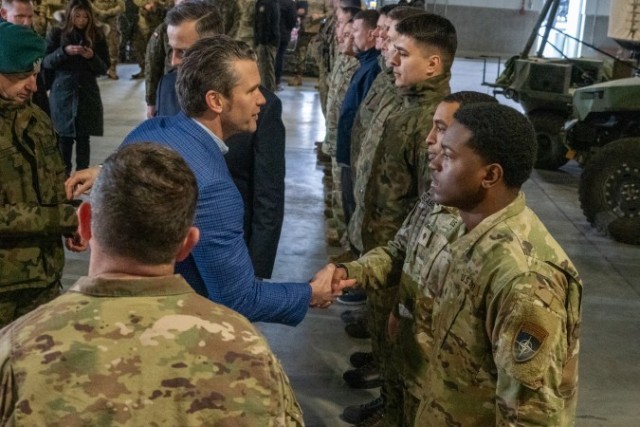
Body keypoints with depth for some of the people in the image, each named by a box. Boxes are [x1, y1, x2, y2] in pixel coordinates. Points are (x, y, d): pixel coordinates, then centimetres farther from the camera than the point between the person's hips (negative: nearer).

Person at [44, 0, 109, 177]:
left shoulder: (96, 37, 5)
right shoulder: (56, 34, 2)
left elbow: (104, 68, 3)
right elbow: (46, 61, -5)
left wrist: (92, 57, -17)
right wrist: (64, 51, -21)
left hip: (87, 94, 1)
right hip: (62, 94, -1)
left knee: (83, 138, 2)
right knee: (65, 137, 1)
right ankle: (64, 174, 11)